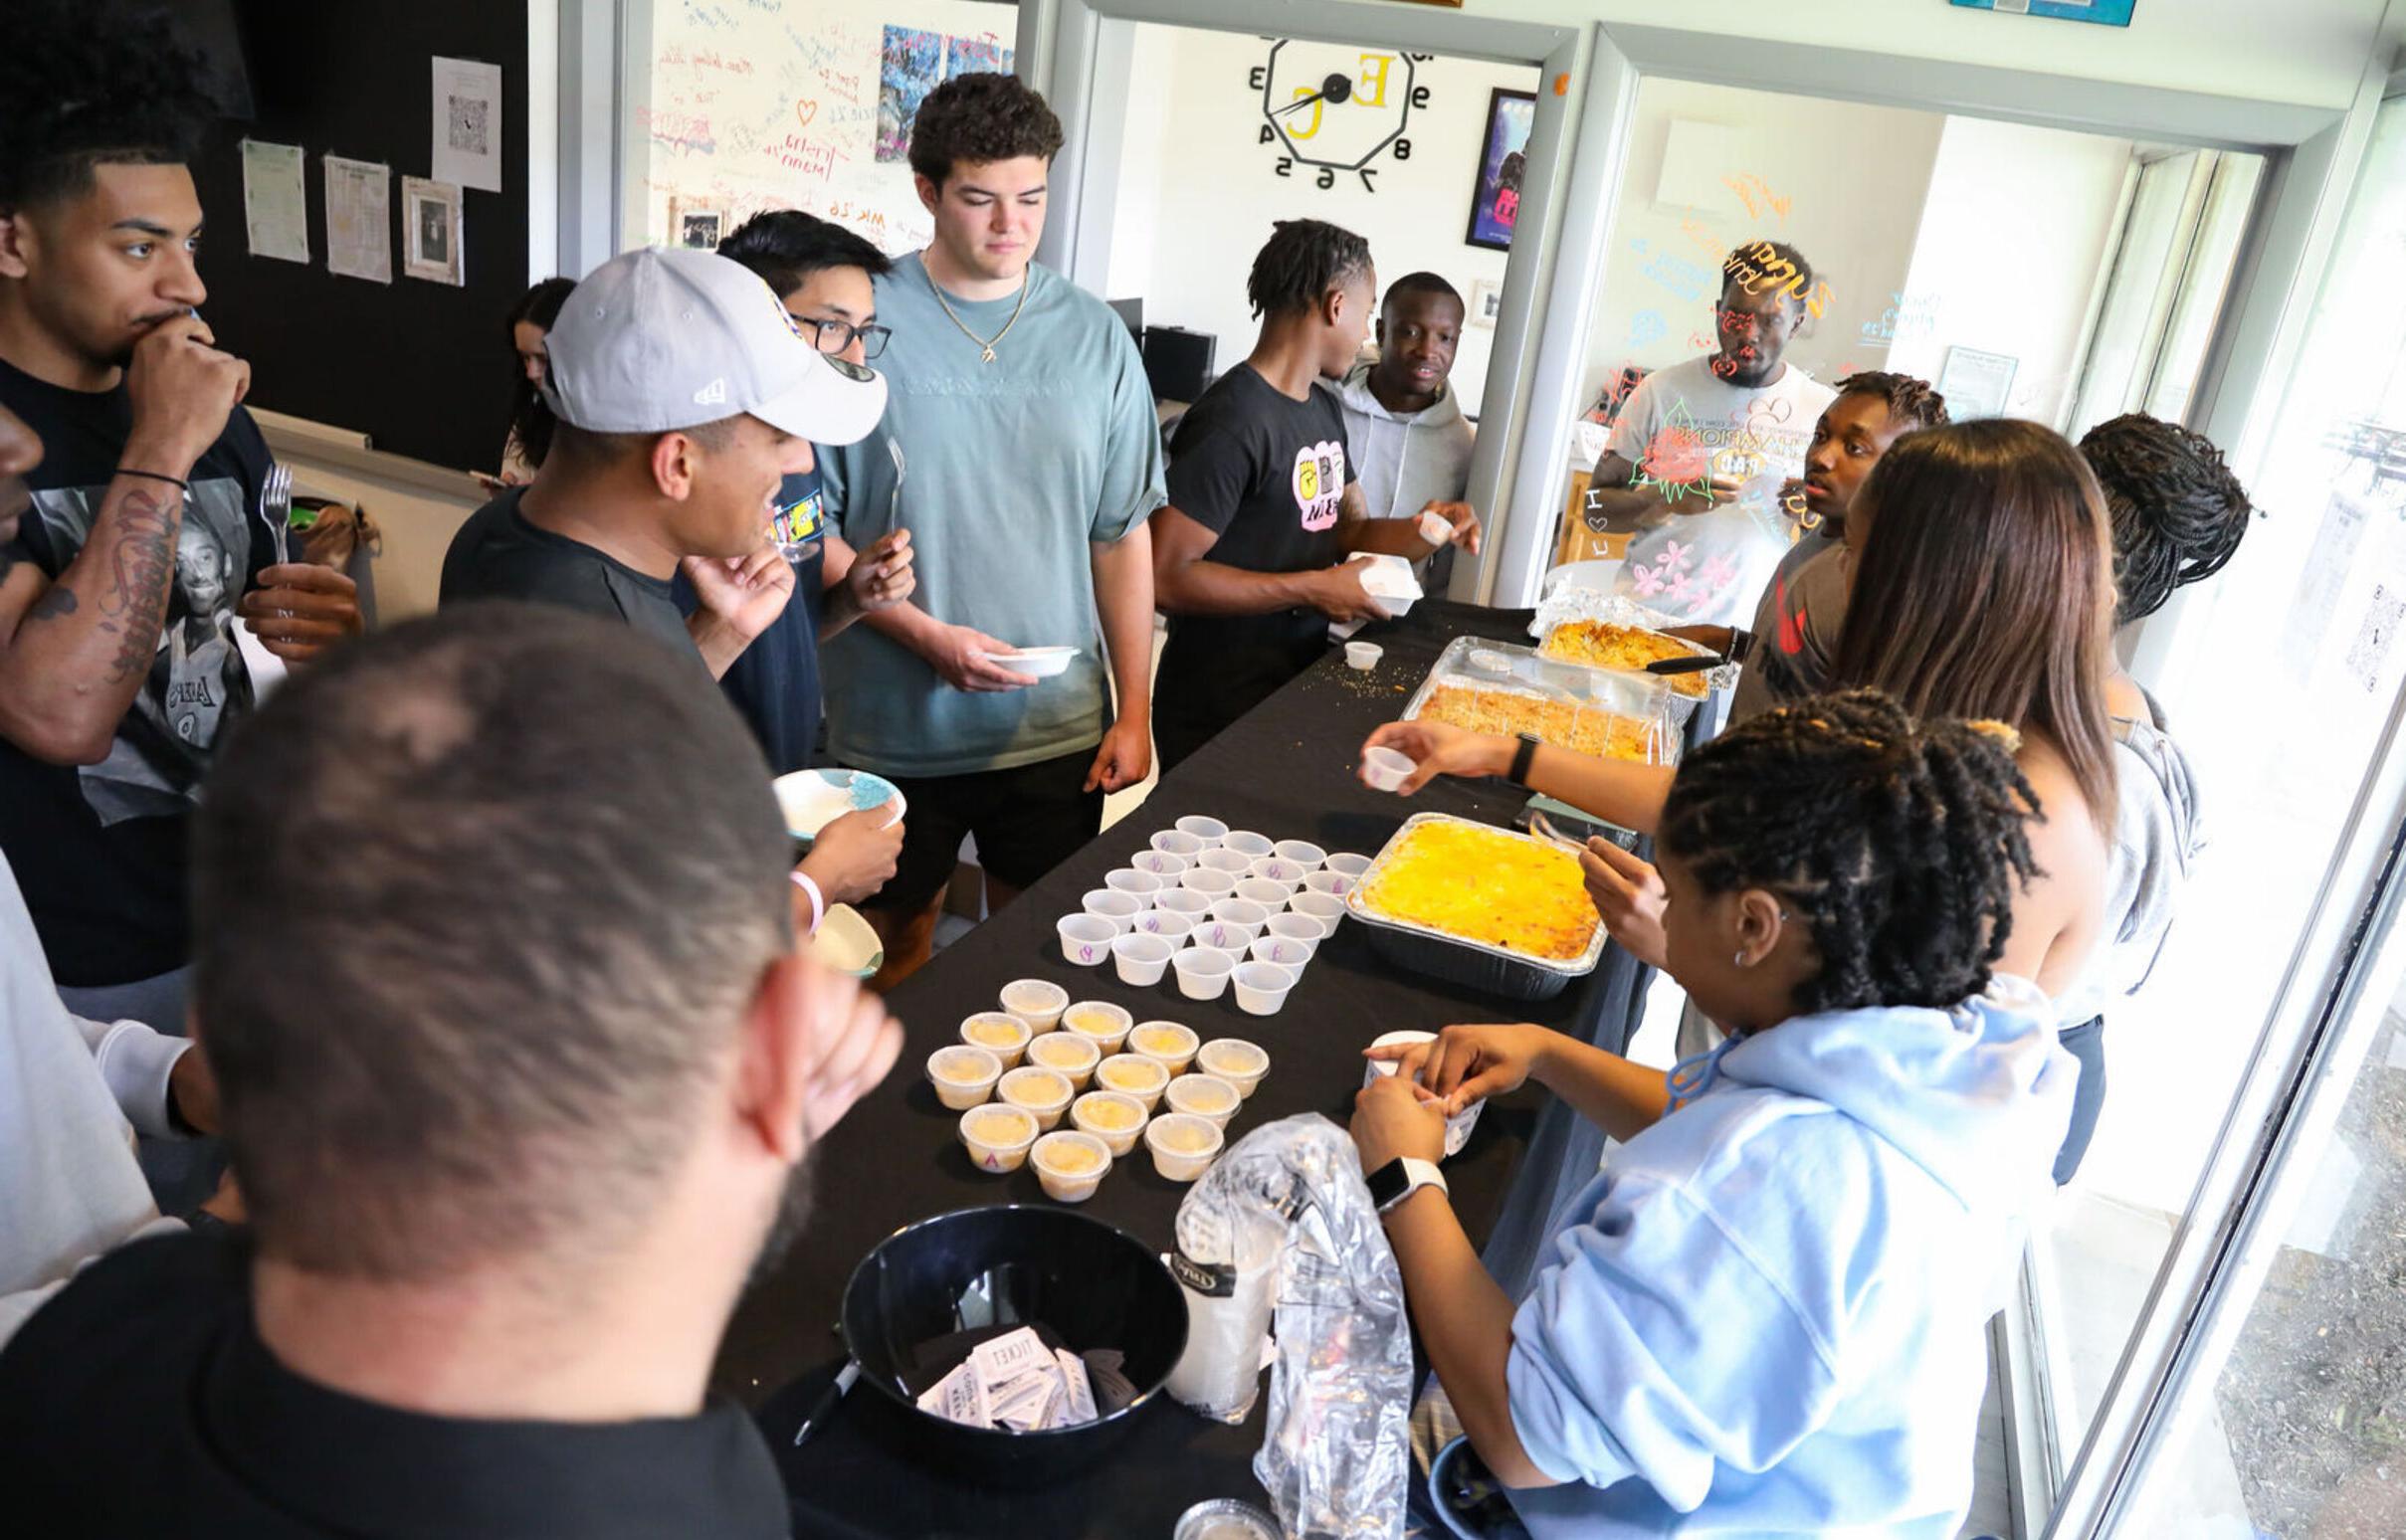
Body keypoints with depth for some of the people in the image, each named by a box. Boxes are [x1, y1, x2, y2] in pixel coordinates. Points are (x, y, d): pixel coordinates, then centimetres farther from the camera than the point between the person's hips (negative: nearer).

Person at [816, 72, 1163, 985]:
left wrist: (1134, 710, 3)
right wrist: (926, 636, -18)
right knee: (896, 943, 17)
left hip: (1059, 727, 2)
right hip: (895, 725, -2)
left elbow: (1123, 534, 4)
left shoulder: (1094, 337, 0)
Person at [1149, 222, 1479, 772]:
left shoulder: (1324, 407, 8)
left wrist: (1423, 530, -5)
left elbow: (1351, 528, 16)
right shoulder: (1232, 420, -21)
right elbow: (1166, 576, -25)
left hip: (1296, 689, 9)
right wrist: (1313, 589, -22)